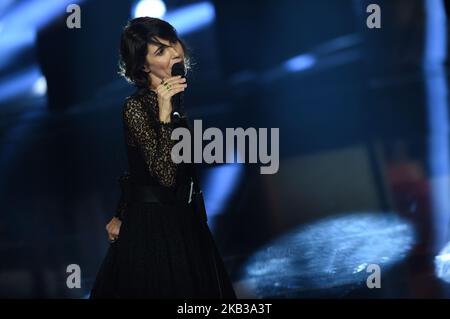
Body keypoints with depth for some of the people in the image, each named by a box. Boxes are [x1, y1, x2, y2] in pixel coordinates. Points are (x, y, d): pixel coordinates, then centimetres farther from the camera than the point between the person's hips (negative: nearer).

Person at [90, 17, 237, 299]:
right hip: (153, 225, -8)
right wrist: (165, 113, -32)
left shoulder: (183, 94, 5)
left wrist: (122, 215, 13)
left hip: (185, 220, 8)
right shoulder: (136, 107, -19)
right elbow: (165, 175, -27)